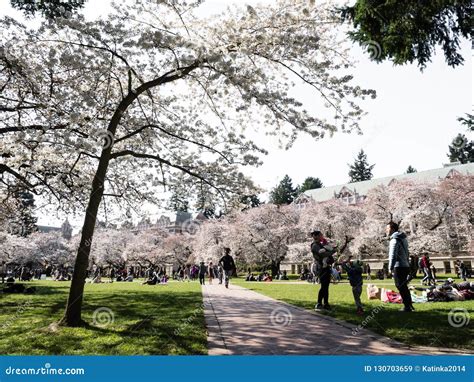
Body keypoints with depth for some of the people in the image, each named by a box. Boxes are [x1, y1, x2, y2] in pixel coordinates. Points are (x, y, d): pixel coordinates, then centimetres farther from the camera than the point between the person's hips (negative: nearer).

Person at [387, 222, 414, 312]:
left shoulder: (395, 240, -14)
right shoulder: (403, 238, 16)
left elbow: (393, 255, -19)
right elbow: (407, 253, 22)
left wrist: (390, 267, -13)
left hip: (399, 267, -9)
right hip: (406, 266, 9)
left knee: (401, 287, -2)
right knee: (404, 287, 18)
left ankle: (407, 307, 2)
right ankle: (409, 305, 25)